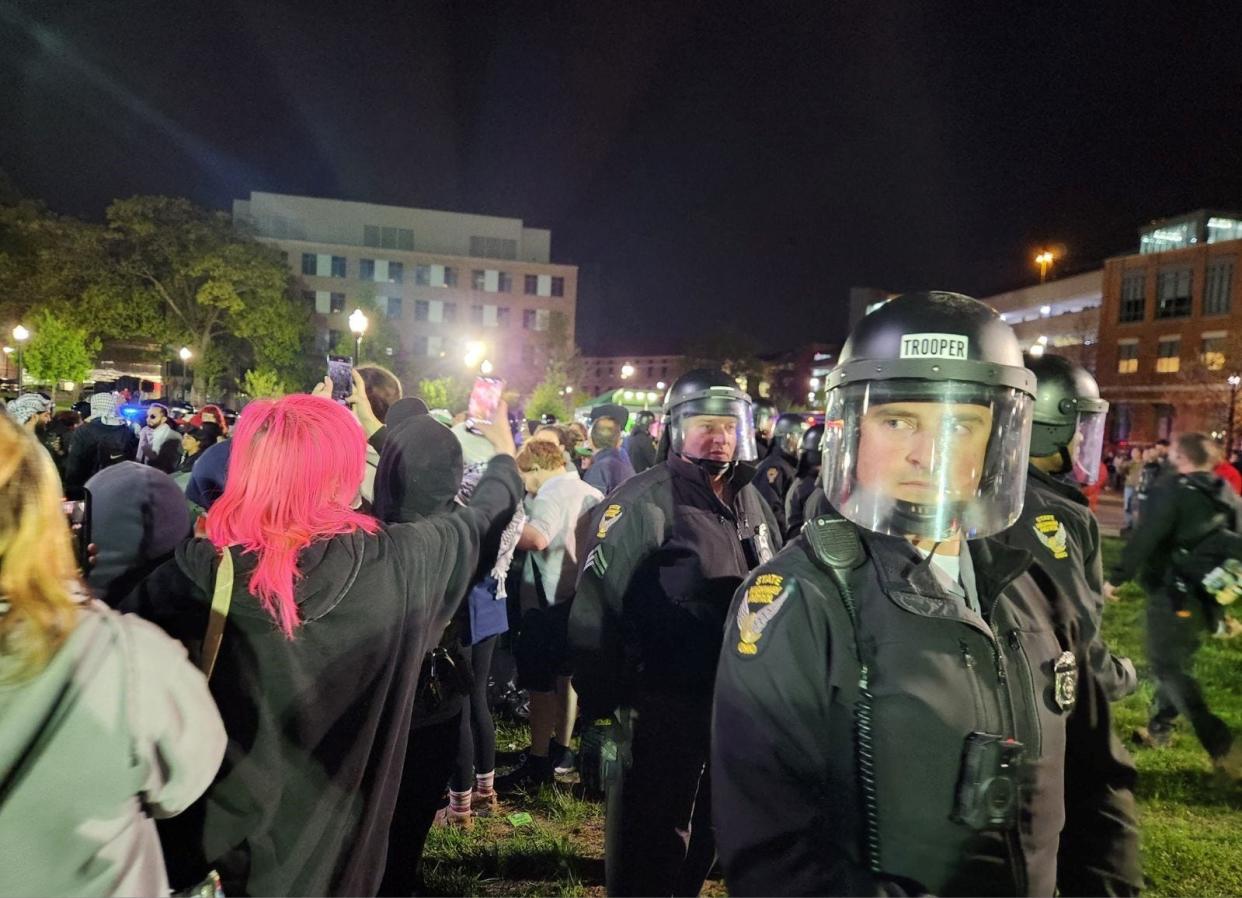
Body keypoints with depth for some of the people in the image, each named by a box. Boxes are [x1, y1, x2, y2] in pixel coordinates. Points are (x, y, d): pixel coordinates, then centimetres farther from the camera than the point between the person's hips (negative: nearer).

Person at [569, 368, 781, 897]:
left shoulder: (752, 502, 7)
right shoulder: (642, 504, -16)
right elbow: (594, 613, -18)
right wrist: (600, 714, -17)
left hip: (734, 708, 7)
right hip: (657, 711, -7)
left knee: (701, 842, 24)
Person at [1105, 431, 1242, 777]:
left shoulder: (1171, 490, -16)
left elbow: (1144, 539, -22)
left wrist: (1116, 577, -15)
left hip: (1173, 595, -8)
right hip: (1208, 597, 8)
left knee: (1168, 667, -2)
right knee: (1177, 663, 18)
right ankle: (1158, 729, 27)